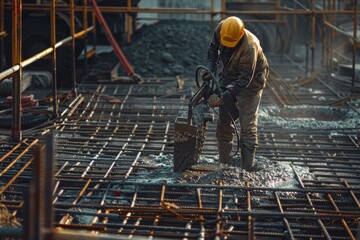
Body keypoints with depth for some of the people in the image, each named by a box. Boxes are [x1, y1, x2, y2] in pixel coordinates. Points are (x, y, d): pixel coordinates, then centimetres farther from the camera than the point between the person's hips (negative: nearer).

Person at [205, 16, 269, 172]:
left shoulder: (249, 47, -36)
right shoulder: (220, 29, -18)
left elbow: (245, 79, -32)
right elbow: (213, 47, 4)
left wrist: (224, 96, -37)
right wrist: (210, 67, -9)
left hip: (250, 81, -6)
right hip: (229, 76, 6)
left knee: (248, 122, -10)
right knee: (225, 119, 4)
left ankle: (248, 163, -8)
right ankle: (225, 159, 12)